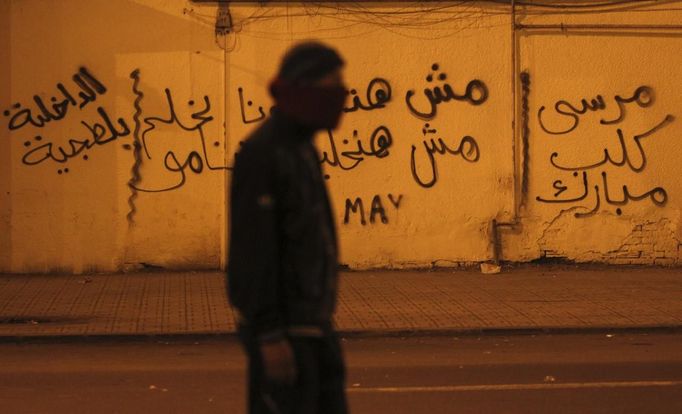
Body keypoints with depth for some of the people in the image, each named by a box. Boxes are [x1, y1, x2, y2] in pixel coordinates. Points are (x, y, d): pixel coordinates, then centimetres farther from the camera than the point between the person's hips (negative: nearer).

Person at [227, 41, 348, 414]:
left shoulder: (299, 148, 13)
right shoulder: (260, 153, -18)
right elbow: (253, 247, -22)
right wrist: (270, 336, -23)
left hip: (308, 319, 10)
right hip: (279, 326, -10)